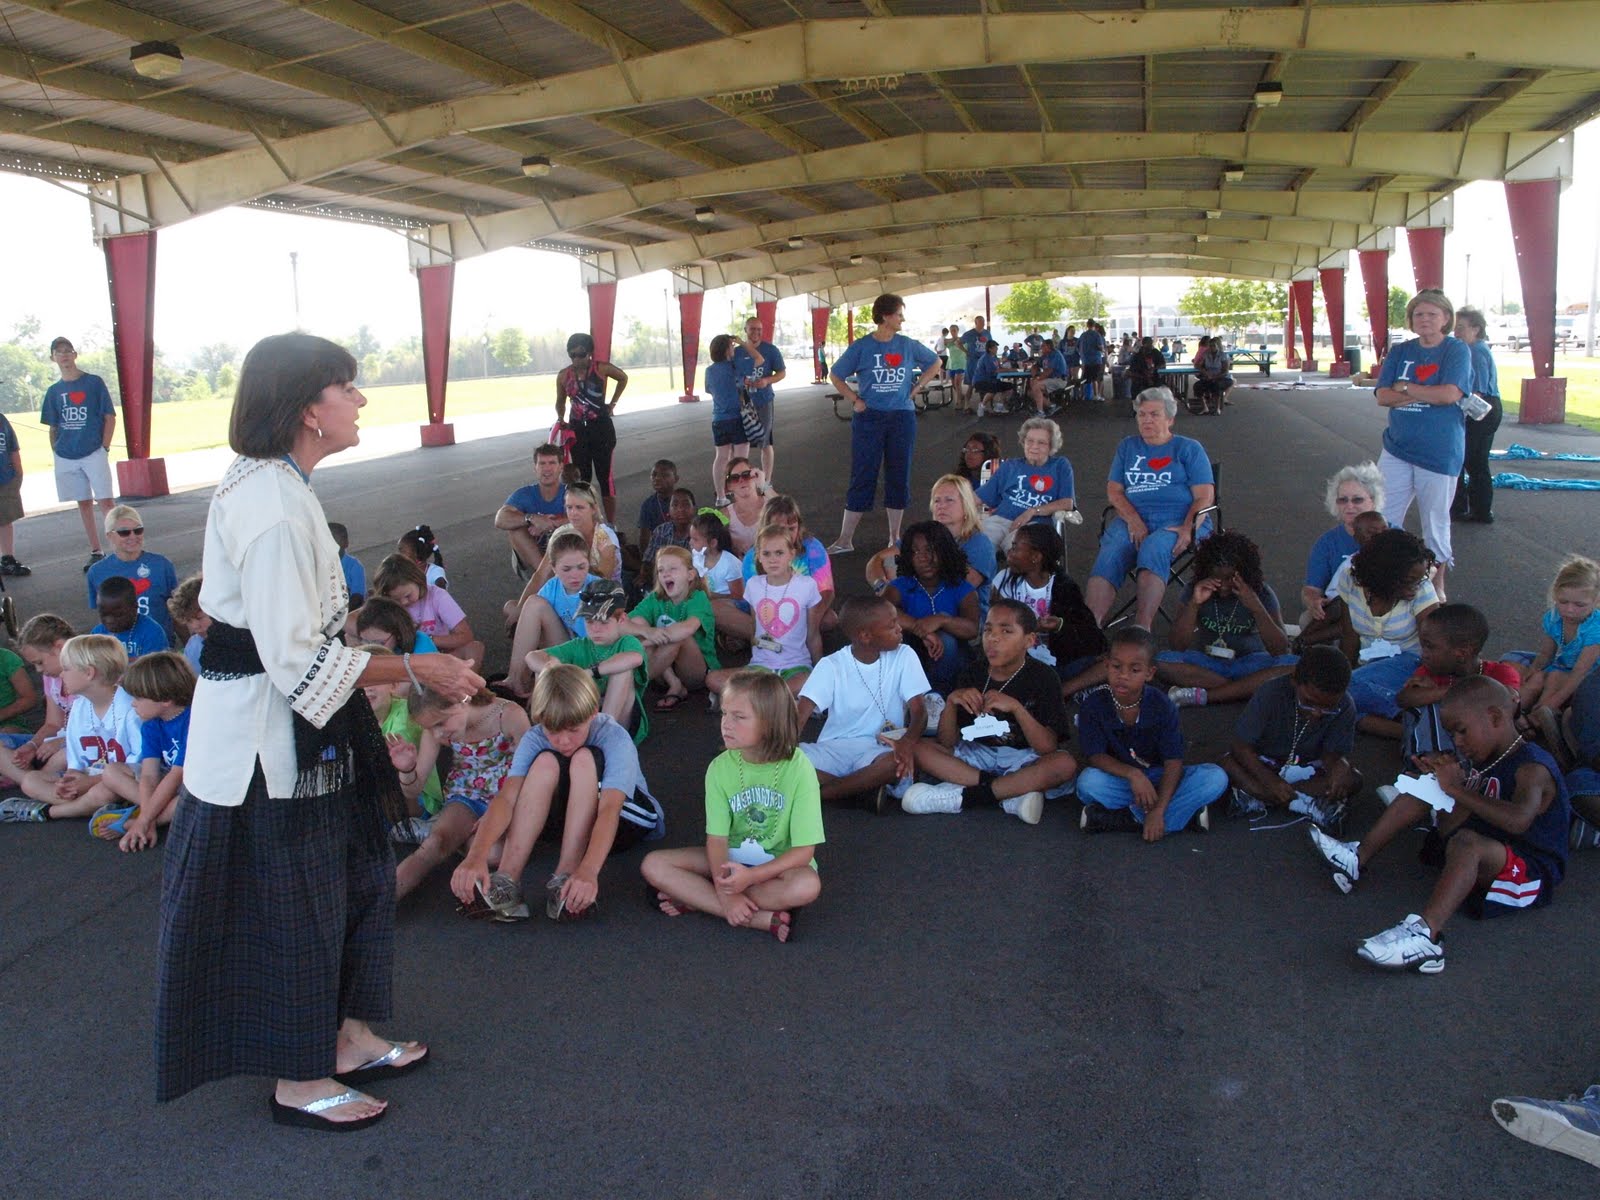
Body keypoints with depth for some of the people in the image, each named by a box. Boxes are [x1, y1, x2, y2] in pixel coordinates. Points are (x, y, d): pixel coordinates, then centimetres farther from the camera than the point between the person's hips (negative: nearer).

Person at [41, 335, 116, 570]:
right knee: (83, 503, 8)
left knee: (105, 501, -10)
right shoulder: (53, 391, 11)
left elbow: (110, 418, 0)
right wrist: (56, 453, 4)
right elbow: (53, 428, 15)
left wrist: (104, 448, -7)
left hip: (94, 453, -4)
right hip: (66, 457, 4)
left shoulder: (94, 383, 0)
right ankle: (95, 552, 14)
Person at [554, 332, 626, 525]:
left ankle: (611, 523, 6)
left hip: (601, 428, -3)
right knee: (582, 477, 7)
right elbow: (560, 402, 14)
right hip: (577, 429, 3)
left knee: (604, 476, -1)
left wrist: (612, 403, 8)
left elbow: (623, 378, 11)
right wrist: (560, 419, -5)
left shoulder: (602, 369, -8)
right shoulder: (563, 375, 0)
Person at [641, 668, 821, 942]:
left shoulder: (798, 768, -19)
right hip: (731, 859, 3)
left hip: (780, 865, -3)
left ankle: (695, 900, -22)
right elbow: (717, 838, -14)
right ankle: (760, 918, -23)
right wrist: (727, 893, -30)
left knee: (808, 886, -36)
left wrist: (751, 876, -31)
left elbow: (803, 851, -19)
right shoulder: (720, 767, -10)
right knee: (653, 865, -16)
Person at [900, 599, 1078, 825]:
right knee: (917, 747, -17)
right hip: (977, 755, 3)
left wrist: (1015, 707, -31)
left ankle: (961, 795, -30)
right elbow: (948, 743, -4)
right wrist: (951, 702, -22)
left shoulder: (1042, 677, -10)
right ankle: (1012, 794, -25)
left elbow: (1047, 748, -19)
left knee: (1066, 764, -34)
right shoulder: (971, 676, -1)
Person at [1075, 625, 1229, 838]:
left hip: (1157, 777, 2)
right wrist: (1133, 774, -35)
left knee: (1216, 778, -23)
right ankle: (1183, 813, -27)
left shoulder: (1162, 706, -12)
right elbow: (1095, 756, -16)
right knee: (1088, 782, -35)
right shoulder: (1093, 705, -13)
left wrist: (1158, 811, -31)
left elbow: (1173, 761, -18)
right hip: (1118, 778, -1)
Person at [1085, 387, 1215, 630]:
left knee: (1154, 549, -36)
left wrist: (1188, 530, -16)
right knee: (1109, 555, -29)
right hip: (1132, 518, 3)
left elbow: (1204, 496, 3)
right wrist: (1134, 521, -8)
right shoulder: (1127, 447, 23)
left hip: (1176, 520, -2)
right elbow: (1113, 491, 12)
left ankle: (1142, 627, -46)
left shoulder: (1189, 449, 13)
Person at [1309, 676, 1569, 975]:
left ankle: (1426, 933, -57)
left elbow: (1518, 819, -42)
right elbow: (1449, 827, 8)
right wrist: (1445, 782, -9)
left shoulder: (1532, 767, -19)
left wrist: (1457, 790, -35)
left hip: (1531, 871, -10)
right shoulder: (1488, 761, 9)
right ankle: (1360, 857, 3)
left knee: (1467, 842, -41)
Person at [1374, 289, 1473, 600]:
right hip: (1397, 448, 4)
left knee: (1435, 521, 7)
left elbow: (1450, 394, -20)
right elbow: (1383, 396, -3)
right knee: (1383, 519, 5)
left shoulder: (1457, 350, -5)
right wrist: (1427, 394, -15)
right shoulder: (1400, 352, 7)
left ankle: (1437, 584, 22)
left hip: (1439, 454, -4)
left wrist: (1405, 389, -10)